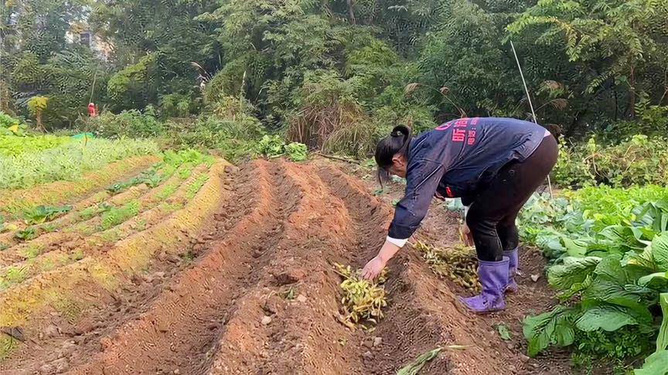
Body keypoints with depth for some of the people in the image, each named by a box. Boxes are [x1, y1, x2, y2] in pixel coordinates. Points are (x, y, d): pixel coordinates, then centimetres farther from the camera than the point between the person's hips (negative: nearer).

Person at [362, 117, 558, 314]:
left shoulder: (425, 160, -15)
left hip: (530, 153, -10)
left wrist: (381, 259, -16)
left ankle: (493, 297, 7)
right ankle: (506, 279, 38)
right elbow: (469, 172, 27)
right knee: (500, 215, 21)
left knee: (482, 219, -3)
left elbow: (410, 211, -20)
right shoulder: (431, 146, 14)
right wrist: (469, 219, 35)